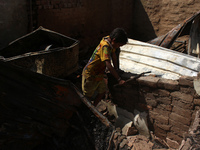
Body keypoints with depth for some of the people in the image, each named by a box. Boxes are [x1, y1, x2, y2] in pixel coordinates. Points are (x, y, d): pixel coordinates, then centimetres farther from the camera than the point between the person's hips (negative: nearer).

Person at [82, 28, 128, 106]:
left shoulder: (109, 40, -5)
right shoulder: (105, 46, -31)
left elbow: (114, 56, 10)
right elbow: (108, 65, -40)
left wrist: (116, 70, 10)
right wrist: (119, 80, -38)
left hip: (98, 75, 9)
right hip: (90, 75, -9)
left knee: (102, 92, 17)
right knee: (88, 97, 5)